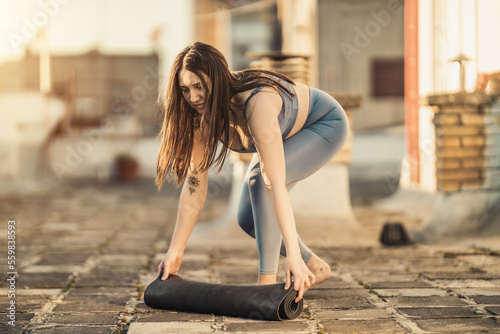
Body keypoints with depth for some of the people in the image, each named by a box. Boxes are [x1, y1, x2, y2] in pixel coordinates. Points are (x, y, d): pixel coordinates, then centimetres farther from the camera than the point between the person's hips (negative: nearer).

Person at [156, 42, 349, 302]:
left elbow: (276, 183, -48)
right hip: (288, 135, 7)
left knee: (261, 178, -32)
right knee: (248, 220, 1)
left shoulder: (256, 103, -42)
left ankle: (268, 281, -23)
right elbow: (194, 187, -16)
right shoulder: (200, 116, -22)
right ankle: (314, 267, 22)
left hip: (326, 124, -7)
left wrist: (293, 257, -51)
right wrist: (175, 252, -17)